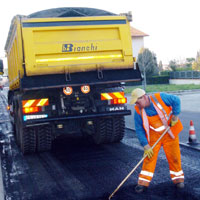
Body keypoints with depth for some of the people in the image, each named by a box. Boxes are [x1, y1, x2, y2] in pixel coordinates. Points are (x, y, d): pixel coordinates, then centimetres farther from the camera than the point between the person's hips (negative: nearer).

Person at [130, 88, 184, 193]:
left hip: (170, 133, -1)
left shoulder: (160, 97, -19)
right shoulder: (138, 111, -12)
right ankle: (143, 182, 4)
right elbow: (139, 130, -8)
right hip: (153, 136, 1)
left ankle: (178, 178, 24)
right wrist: (145, 145, -14)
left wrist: (175, 116, -11)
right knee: (149, 157, -5)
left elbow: (176, 100, -7)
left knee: (174, 157, 5)